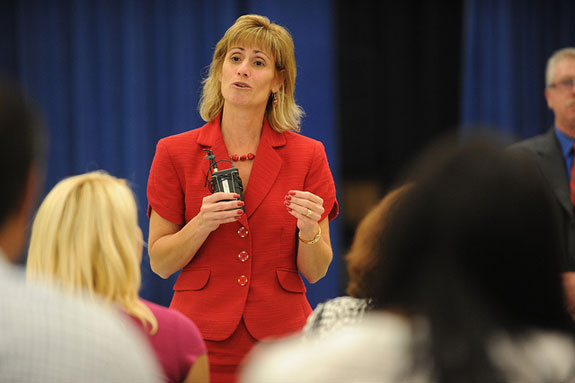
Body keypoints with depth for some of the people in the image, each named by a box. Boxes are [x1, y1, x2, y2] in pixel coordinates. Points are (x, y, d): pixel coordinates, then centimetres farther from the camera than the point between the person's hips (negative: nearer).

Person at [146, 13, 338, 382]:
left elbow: (316, 272, 2)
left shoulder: (307, 155, 1)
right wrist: (202, 225, -17)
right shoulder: (175, 153, 0)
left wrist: (308, 230, -18)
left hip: (280, 340, 1)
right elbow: (160, 263, 0)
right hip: (203, 338, 0)